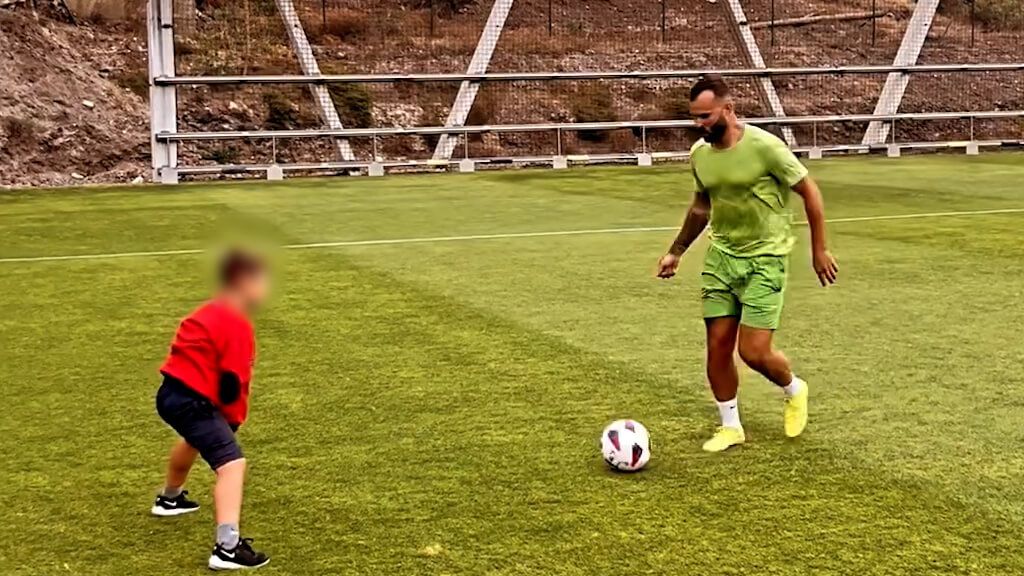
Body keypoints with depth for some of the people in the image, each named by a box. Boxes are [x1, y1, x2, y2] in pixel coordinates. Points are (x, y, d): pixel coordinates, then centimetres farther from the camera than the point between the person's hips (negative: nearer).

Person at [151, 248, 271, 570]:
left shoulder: (212, 311, 16)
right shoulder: (237, 324, -14)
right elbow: (232, 382, -17)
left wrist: (224, 418, 19)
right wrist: (234, 419, 0)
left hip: (172, 392, 11)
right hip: (192, 401, -11)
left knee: (195, 439, 41)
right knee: (232, 464, -18)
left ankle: (170, 498, 68)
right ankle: (228, 548, -30)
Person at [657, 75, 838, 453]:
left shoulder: (764, 146, -18)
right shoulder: (699, 153, 0)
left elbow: (809, 191, -9)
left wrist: (819, 251, -6)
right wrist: (677, 251, 19)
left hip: (764, 259, -5)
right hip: (720, 256, 5)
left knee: (753, 352, -8)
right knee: (717, 347, 3)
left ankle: (794, 390, 25)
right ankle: (730, 427, 22)